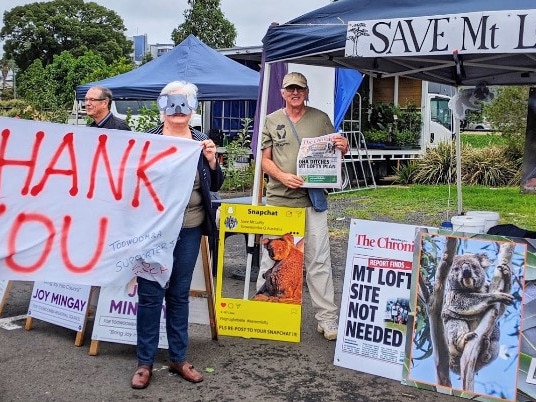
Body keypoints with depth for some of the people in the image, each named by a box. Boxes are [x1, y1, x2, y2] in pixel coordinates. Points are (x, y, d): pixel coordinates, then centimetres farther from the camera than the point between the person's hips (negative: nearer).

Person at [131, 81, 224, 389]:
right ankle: (145, 362, 15)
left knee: (180, 294, 13)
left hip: (189, 230, 3)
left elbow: (215, 185, 9)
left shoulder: (201, 141, 7)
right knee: (150, 295, 2)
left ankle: (179, 358, 25)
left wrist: (211, 160, -8)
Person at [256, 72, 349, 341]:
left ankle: (326, 318, 6)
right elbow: (264, 160, 6)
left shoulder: (321, 119, 10)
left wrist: (343, 148, -8)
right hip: (278, 199, 0)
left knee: (318, 259, 0)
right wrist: (283, 177, -12)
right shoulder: (271, 121, 9)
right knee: (271, 256, 6)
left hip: (312, 200, 0)